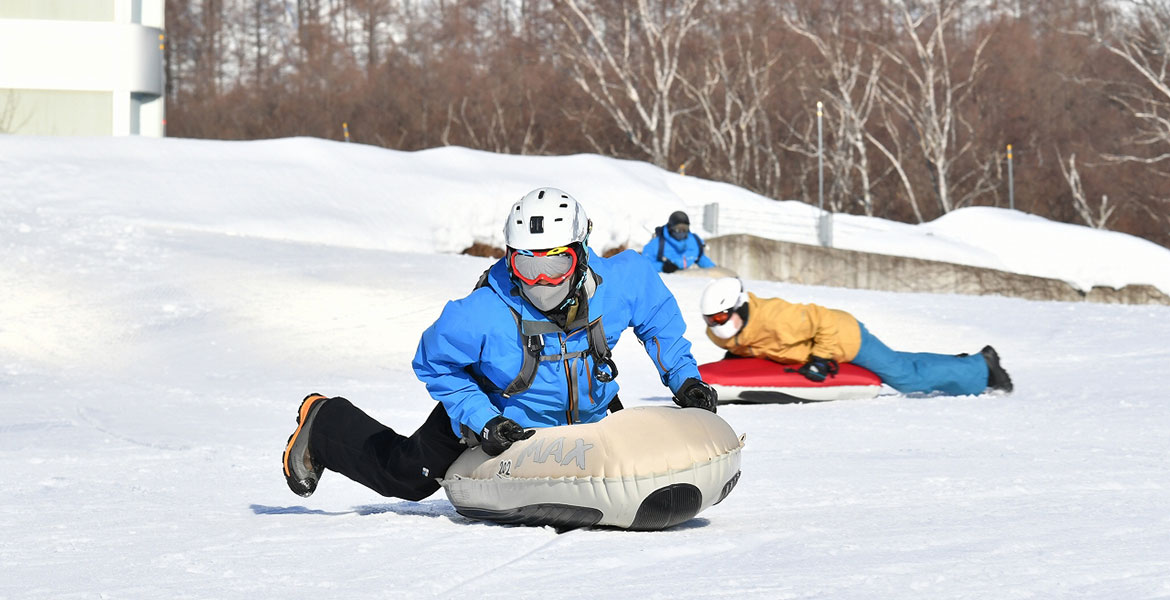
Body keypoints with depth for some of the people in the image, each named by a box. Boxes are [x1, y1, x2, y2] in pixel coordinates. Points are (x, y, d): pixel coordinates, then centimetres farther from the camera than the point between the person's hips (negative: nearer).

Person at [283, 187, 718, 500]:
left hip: (585, 414, 4)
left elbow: (659, 318, -6)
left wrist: (683, 378, -10)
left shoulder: (619, 285, -29)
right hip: (503, 418, -3)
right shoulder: (483, 315, -37)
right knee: (407, 476, 4)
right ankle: (323, 426, 29)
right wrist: (481, 420, -30)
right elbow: (434, 365, -22)